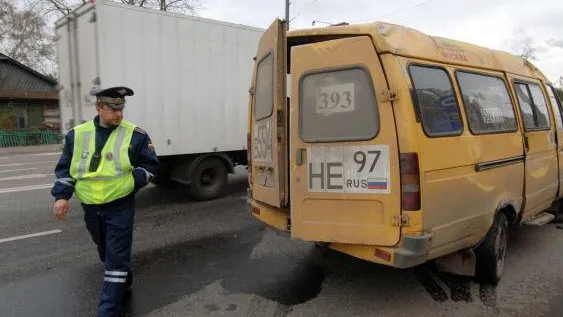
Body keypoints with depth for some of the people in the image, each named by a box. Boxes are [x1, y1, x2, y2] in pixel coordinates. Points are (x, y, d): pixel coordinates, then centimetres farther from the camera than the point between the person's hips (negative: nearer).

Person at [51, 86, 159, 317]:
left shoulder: (135, 135, -9)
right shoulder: (77, 134, 0)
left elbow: (151, 164, 0)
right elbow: (65, 168, 7)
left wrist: (133, 181, -16)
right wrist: (62, 195, -6)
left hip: (120, 206, -4)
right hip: (91, 208, 5)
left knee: (117, 258, -3)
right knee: (106, 253, 22)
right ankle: (124, 284, 48)